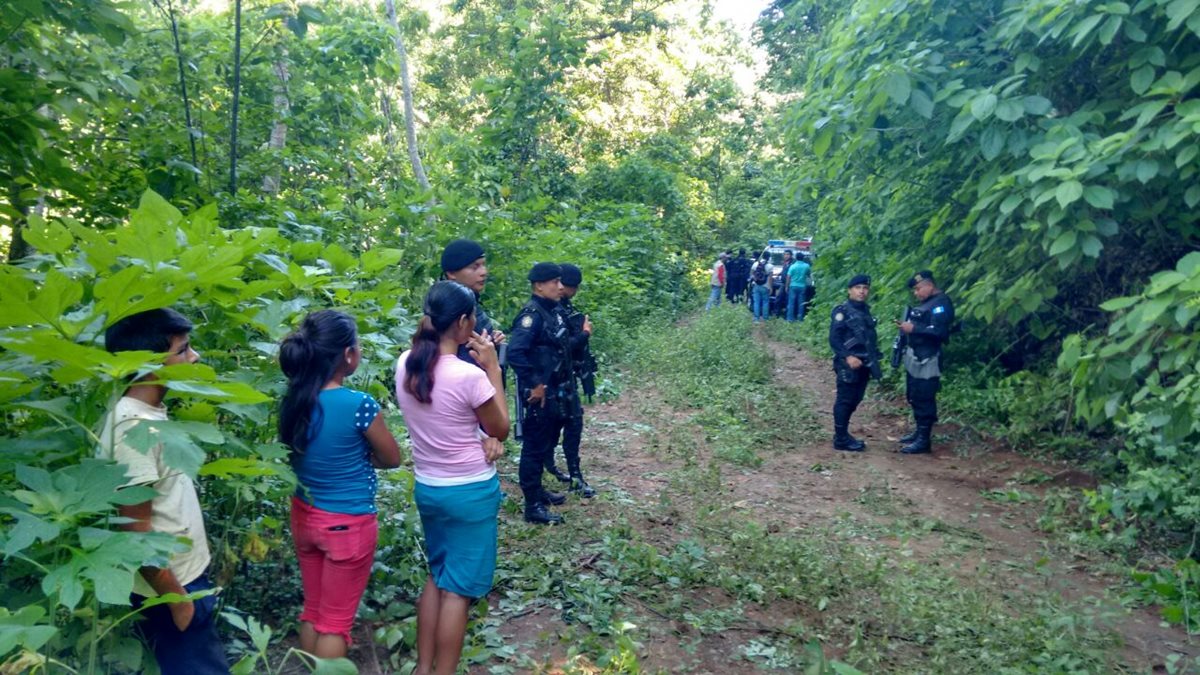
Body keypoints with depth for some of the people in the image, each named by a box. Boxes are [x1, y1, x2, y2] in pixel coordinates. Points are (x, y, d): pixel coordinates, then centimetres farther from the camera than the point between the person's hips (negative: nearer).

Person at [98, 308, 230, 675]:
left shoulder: (150, 412, 4)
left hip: (187, 574, 9)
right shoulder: (134, 425, -24)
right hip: (171, 587, -9)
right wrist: (178, 600, -17)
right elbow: (136, 530, -23)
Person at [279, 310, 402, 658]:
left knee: (313, 611, 20)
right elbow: (392, 458, -8)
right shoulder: (359, 404, -24)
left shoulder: (294, 399, -6)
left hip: (305, 516, 6)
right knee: (335, 621, 8)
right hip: (348, 524, -6)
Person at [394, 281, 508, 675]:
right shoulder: (469, 376, -25)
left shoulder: (406, 365, -4)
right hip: (471, 492, -7)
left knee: (437, 576, 23)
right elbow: (501, 429, -9)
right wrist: (492, 369, -9)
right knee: (459, 588, 8)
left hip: (426, 488, 7)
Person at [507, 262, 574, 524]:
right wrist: (534, 384, -25)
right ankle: (533, 506, 10)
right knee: (535, 448, 1)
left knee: (547, 444, 21)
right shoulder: (532, 314, -20)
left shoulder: (553, 311, 8)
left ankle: (538, 490, 37)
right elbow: (515, 353, -30)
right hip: (539, 395, -9)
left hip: (556, 393, 9)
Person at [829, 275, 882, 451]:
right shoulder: (841, 311, -9)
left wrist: (874, 360, 18)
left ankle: (844, 434, 22)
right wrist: (847, 357, -24)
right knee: (844, 401, -3)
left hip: (863, 365, 8)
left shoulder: (866, 311, 15)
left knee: (854, 400, 12)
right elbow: (834, 339, -14)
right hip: (848, 365, -8)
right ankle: (841, 439, 2)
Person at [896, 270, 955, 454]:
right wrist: (906, 326, 6)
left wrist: (914, 328, -23)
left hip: (927, 359, -10)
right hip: (914, 357, 10)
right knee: (914, 396, 17)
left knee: (924, 399, -7)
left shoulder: (941, 303, -13)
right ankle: (919, 431, 29)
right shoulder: (926, 302, 18)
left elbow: (939, 331, -24)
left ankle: (924, 440, -3)